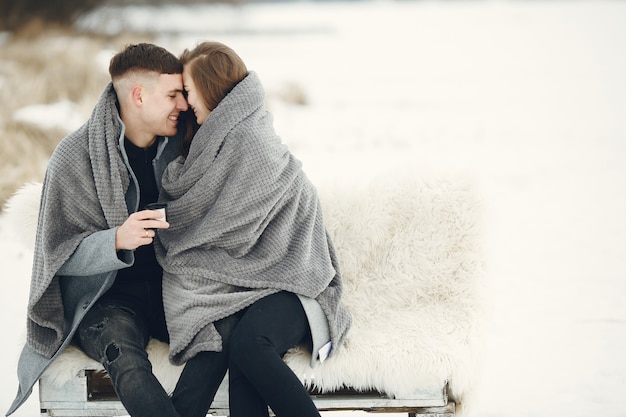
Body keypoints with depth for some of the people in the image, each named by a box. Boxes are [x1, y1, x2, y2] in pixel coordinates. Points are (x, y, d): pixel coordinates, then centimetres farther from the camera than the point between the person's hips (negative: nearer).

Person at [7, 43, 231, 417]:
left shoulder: (177, 144, 4)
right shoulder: (75, 157, -10)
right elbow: (58, 256, -10)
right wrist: (116, 240, -28)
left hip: (169, 287, 4)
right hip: (106, 295, -4)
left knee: (227, 328, -28)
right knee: (128, 361, -36)